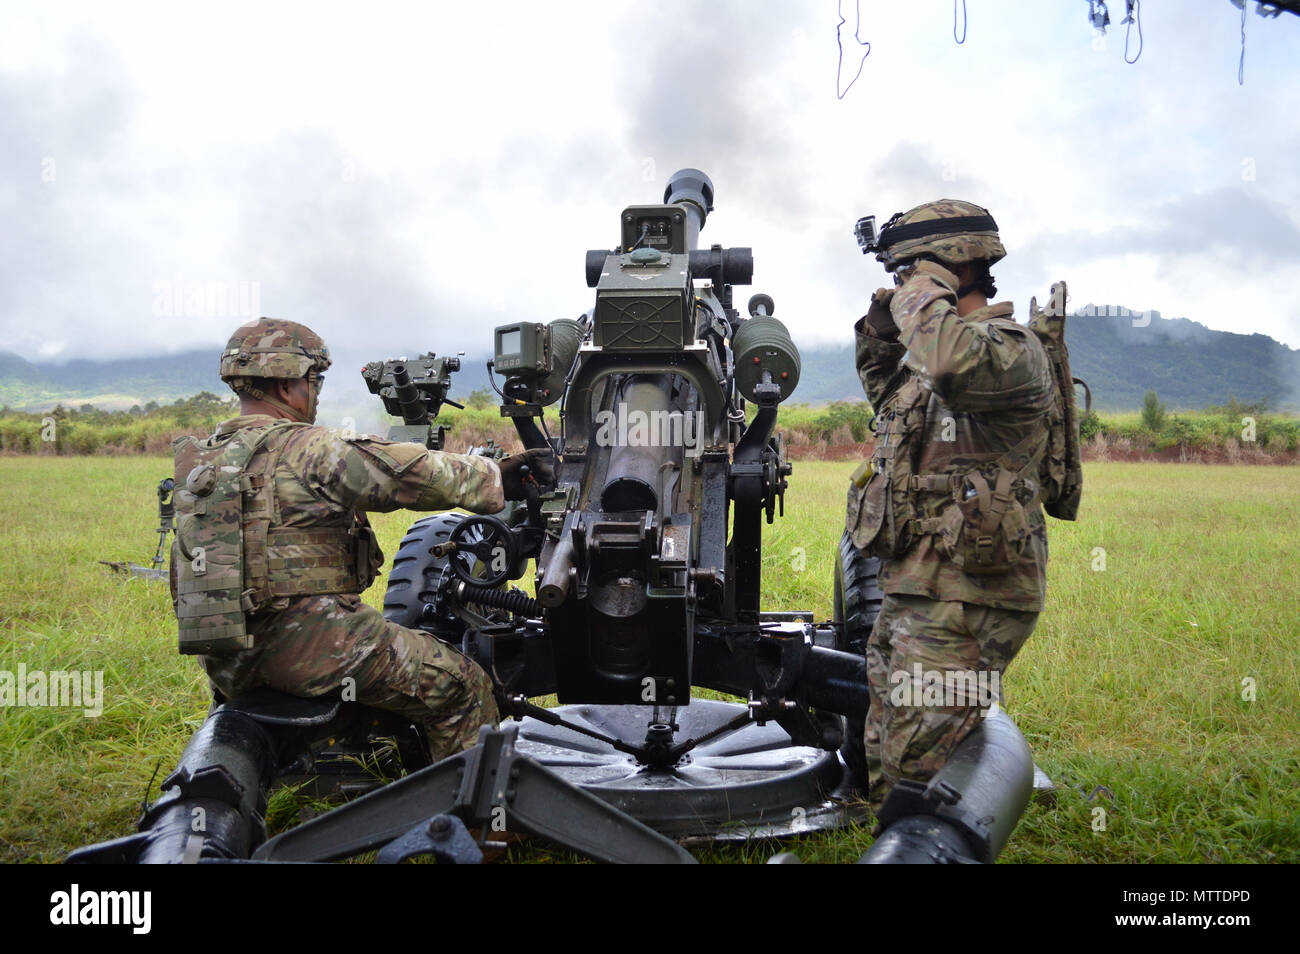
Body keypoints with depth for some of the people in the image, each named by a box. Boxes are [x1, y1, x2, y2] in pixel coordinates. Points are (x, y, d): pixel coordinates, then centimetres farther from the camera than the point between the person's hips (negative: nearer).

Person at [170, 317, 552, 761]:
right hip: (308, 639, -9)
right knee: (463, 685, -2)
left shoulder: (197, 462, 14)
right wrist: (495, 476, -3)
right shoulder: (308, 449, -11)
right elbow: (414, 474, -14)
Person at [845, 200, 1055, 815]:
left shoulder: (1014, 349, -13)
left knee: (919, 782, -9)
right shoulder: (926, 358, 15)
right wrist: (880, 325, 18)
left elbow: (955, 364, -36)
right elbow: (884, 390, 37)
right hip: (908, 597, 10)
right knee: (880, 774, 17)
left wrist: (924, 294, -17)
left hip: (961, 607, -10)